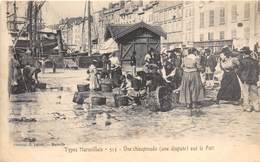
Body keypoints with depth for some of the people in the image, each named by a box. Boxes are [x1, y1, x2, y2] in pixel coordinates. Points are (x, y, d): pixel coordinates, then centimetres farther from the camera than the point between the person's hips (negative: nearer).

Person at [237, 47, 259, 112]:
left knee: (246, 94, 3)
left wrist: (242, 78, 8)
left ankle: (247, 107, 6)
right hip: (254, 80, 4)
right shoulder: (255, 61, 2)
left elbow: (239, 71, -8)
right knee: (254, 94, 10)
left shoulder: (243, 61, -12)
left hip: (246, 80, -4)